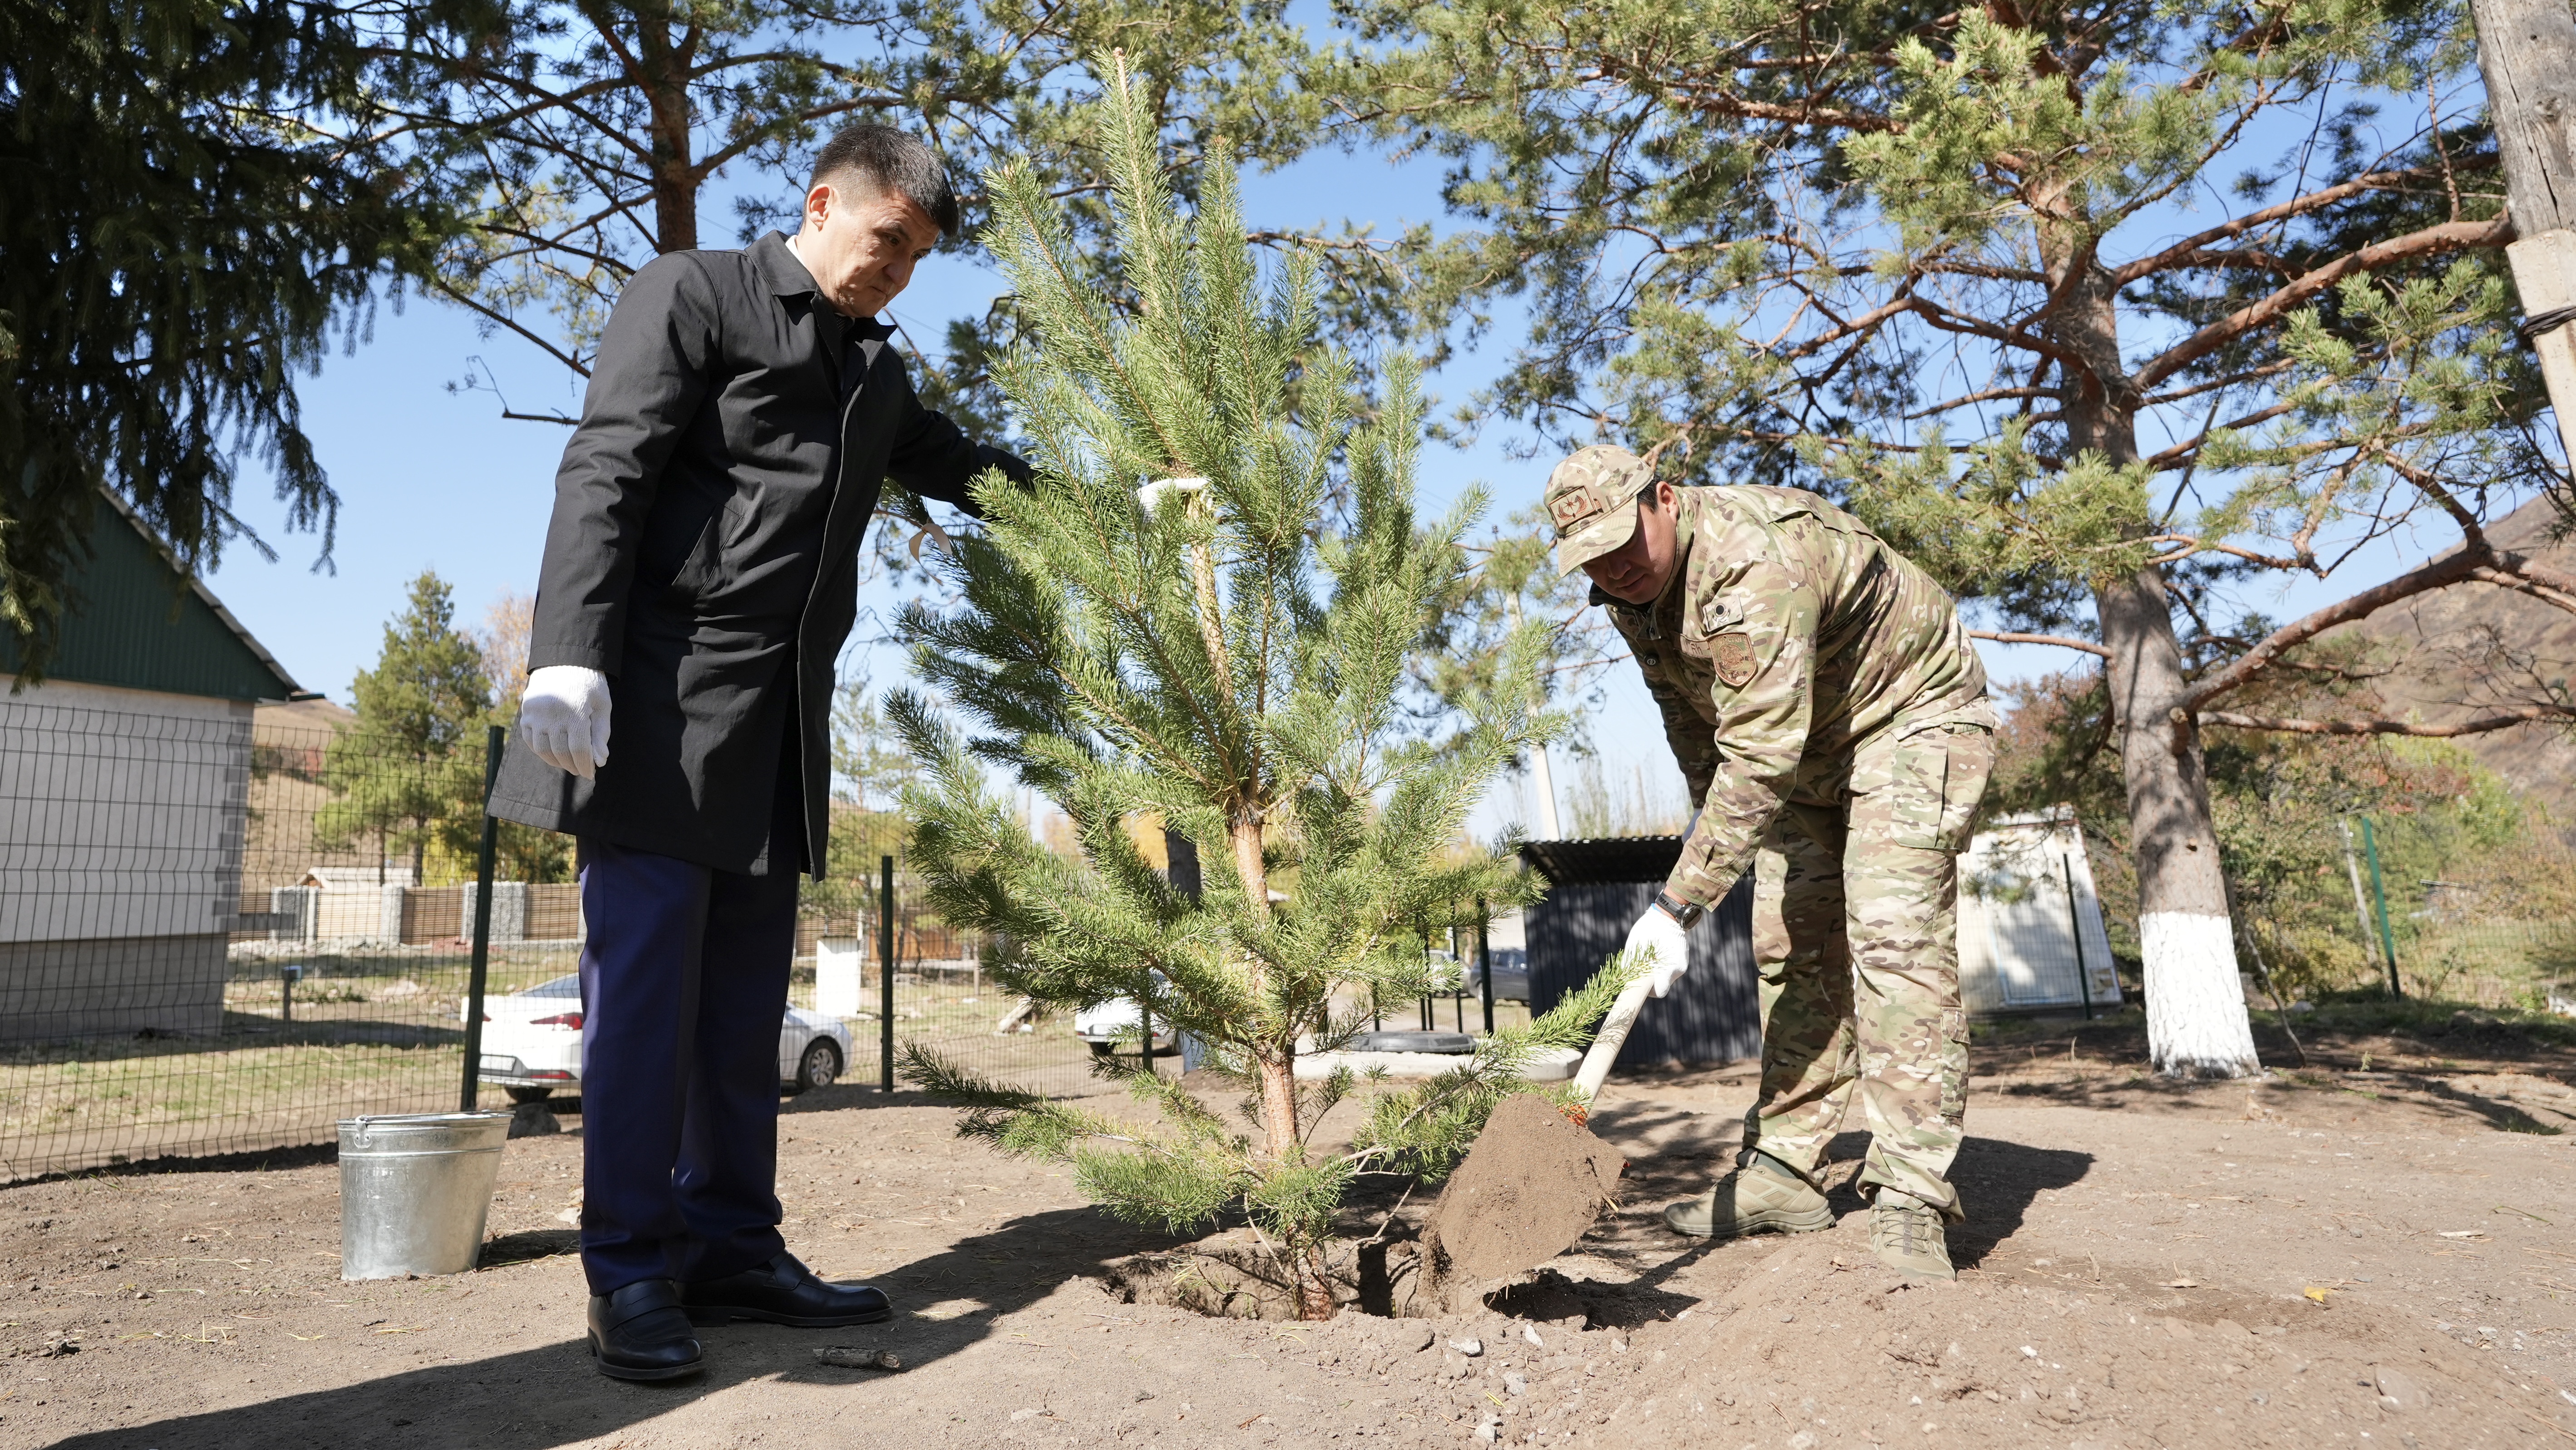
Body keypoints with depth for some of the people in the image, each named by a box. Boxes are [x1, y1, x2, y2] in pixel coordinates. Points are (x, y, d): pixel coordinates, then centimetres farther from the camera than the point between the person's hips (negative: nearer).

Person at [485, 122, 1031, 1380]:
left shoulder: (875, 371, 21)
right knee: (645, 977, -5)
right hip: (668, 691, -6)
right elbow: (607, 475, -9)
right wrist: (569, 657, -21)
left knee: (744, 992, 8)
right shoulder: (693, 294, 2)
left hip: (781, 715, 7)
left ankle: (732, 1250, 16)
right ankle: (632, 1270, 6)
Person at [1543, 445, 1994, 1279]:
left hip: (1911, 716, -8)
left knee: (1894, 935, -21)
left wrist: (1679, 903, -41)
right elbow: (1692, 719, 9)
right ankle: (1783, 1174, 11)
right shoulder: (1631, 591, -7)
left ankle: (1909, 1200, -19)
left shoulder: (1756, 565, -36)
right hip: (1808, 742, 8)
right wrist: (1719, 825, 14)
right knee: (1790, 947, 5)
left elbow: (1759, 758, -40)